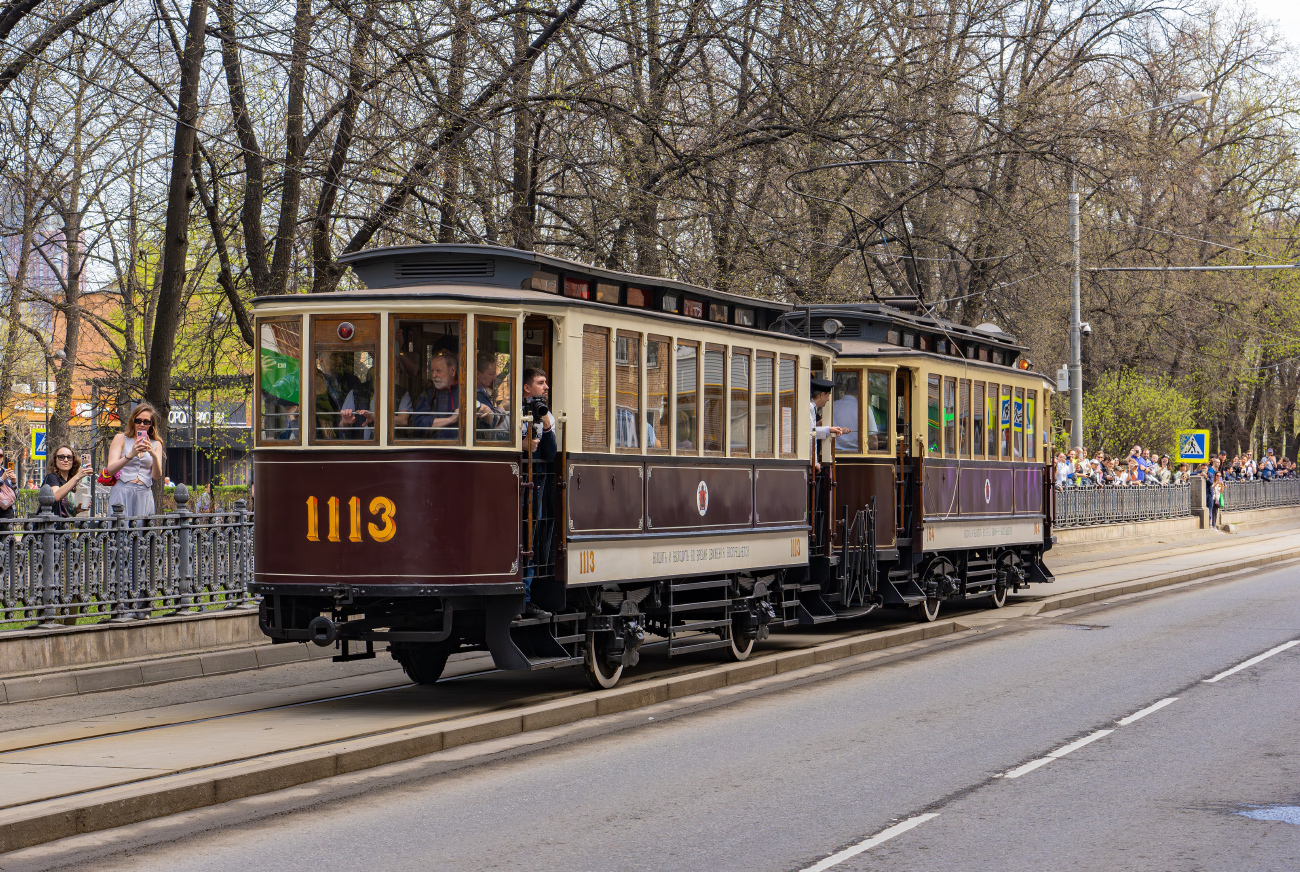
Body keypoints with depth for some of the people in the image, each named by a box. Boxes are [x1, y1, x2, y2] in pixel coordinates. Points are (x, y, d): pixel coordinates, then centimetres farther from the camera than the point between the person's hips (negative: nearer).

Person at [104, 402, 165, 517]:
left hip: (144, 495, 2)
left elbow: (157, 475, 3)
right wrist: (131, 454, -20)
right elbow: (111, 470, -4)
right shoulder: (121, 438, 9)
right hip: (122, 493, -2)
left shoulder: (156, 444, 15)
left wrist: (153, 454, -16)